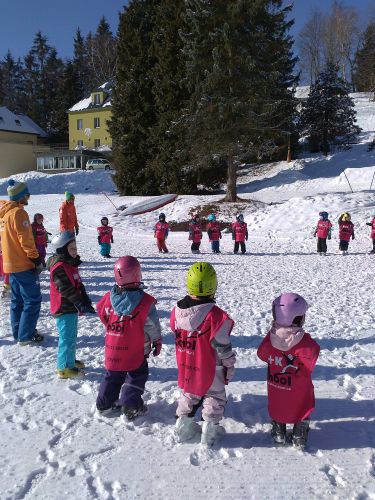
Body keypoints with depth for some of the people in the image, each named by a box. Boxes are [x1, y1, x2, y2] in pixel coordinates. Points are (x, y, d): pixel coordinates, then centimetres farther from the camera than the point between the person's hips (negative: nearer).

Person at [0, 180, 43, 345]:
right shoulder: (19, 212, -16)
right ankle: (25, 336, 0)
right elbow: (26, 240, -20)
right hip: (23, 265, -9)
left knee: (17, 300, 16)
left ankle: (18, 333, 23)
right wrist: (37, 260, -14)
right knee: (33, 300, -2)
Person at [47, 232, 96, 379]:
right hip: (64, 310, -10)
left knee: (72, 336, 21)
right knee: (67, 338, -2)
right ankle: (64, 367, 9)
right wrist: (81, 304, -26)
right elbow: (67, 289, -26)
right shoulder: (59, 267, -21)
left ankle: (70, 360, 37)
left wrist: (85, 300, 3)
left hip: (71, 307, 10)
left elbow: (78, 284, 13)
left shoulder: (70, 263, 10)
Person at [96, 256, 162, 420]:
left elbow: (104, 320, 4)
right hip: (137, 351, -4)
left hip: (113, 350, 4)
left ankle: (105, 403, 30)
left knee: (112, 376, 22)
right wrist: (157, 342, 5)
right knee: (136, 376, 14)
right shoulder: (145, 302, -21)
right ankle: (131, 407, 12)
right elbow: (153, 327, -11)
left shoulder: (108, 299, -10)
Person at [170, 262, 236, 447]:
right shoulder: (215, 315, -27)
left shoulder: (177, 310, -11)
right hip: (210, 369, -5)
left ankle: (183, 426, 35)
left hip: (186, 366, 5)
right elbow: (223, 347, -18)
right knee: (214, 397, 17)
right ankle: (209, 431, 25)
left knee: (188, 394, 26)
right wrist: (230, 367, -2)